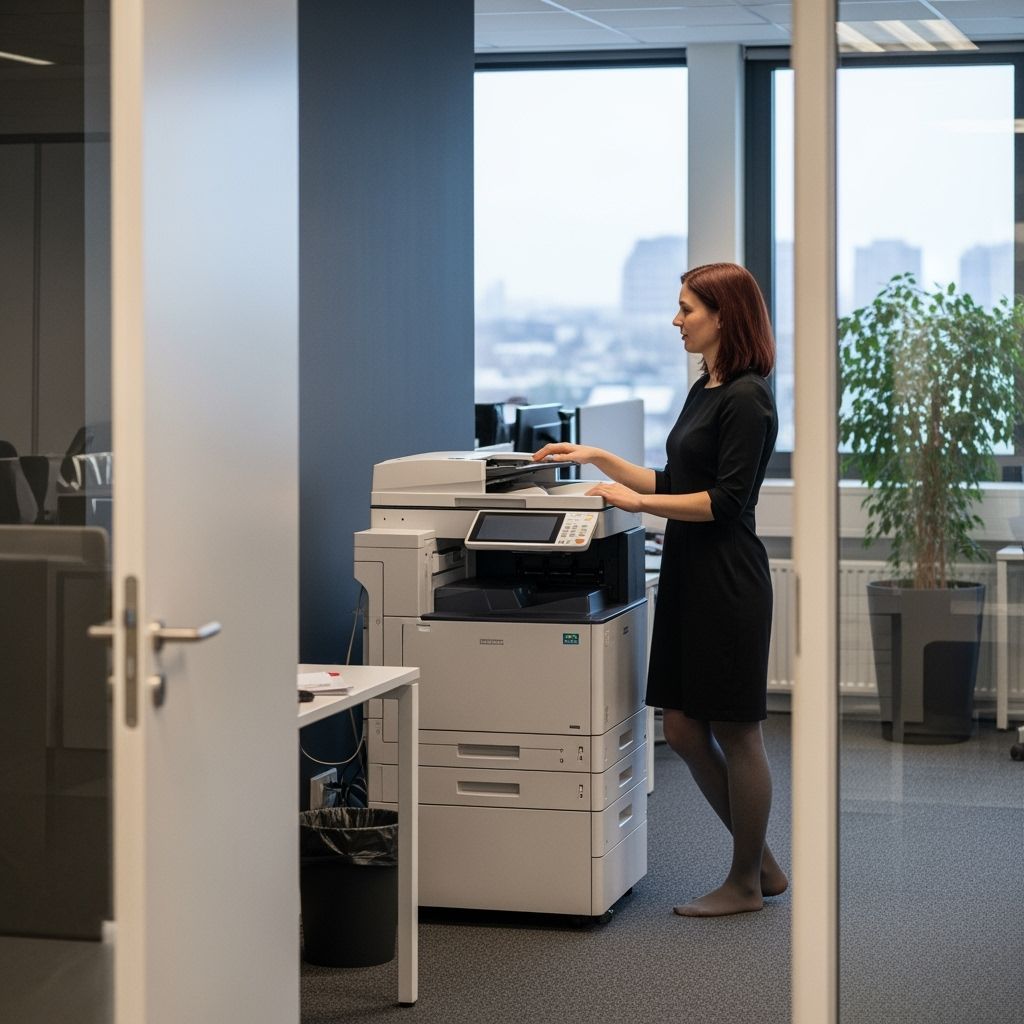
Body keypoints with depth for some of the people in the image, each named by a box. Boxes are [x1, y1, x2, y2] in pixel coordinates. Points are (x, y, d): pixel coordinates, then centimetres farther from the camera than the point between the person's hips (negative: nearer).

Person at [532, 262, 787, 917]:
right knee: (683, 730, 11)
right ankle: (762, 864, 23)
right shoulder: (705, 391, 14)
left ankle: (746, 883, 14)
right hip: (688, 576, 10)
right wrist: (598, 459, 17)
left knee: (735, 735, 1)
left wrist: (636, 502, -18)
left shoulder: (747, 398, -14)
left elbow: (724, 501, -19)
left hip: (727, 582, -10)